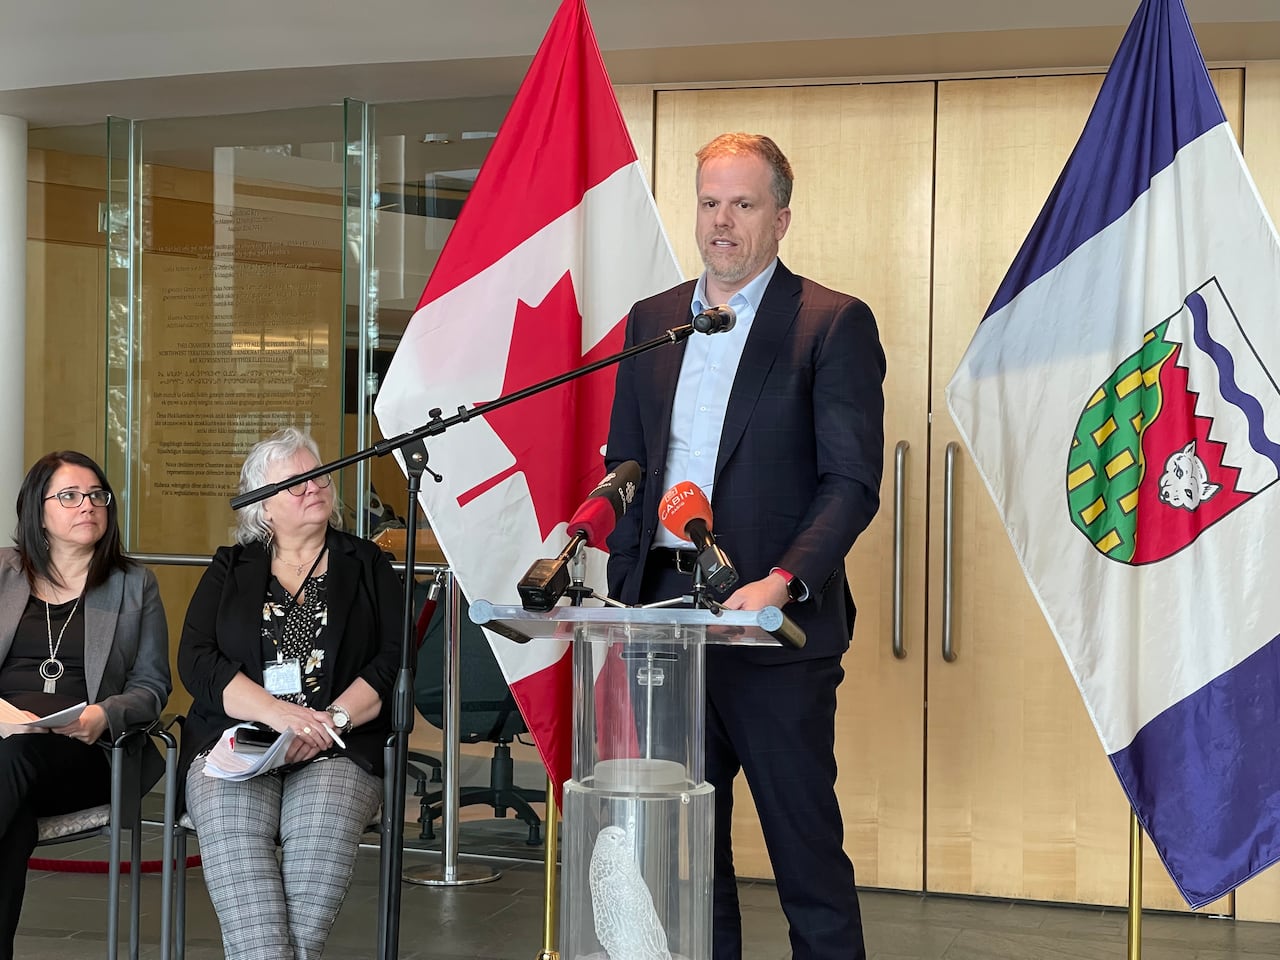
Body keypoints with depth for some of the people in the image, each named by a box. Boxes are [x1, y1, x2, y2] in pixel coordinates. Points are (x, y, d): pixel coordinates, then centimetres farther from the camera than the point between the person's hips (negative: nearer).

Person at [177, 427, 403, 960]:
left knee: (323, 829, -34)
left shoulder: (367, 565, 17)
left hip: (337, 751, 0)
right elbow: (196, 661, 6)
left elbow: (393, 661, 6)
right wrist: (278, 712, -11)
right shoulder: (231, 569, 20)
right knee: (231, 830, -33)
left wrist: (331, 720, -12)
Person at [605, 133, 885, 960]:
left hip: (773, 620, -5)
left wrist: (782, 580, -22)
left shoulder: (834, 325, -3)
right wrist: (625, 590, 6)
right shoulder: (651, 321, 14)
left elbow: (852, 481, -9)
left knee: (806, 847, 3)